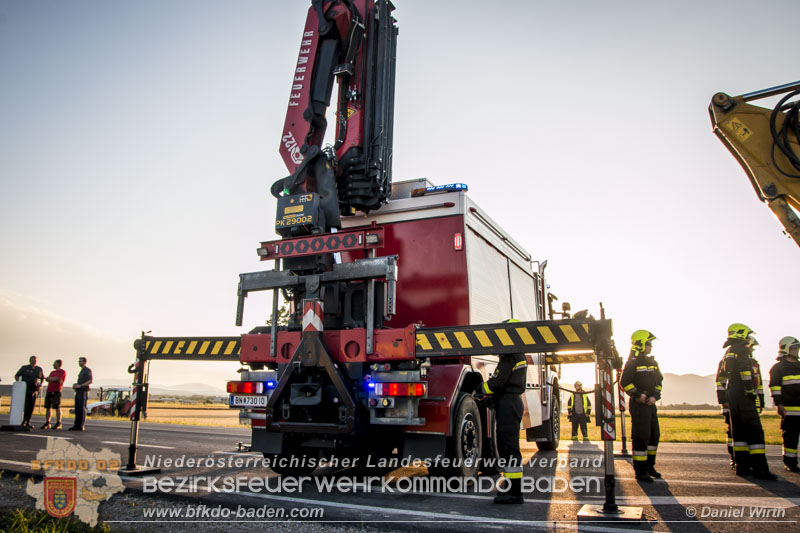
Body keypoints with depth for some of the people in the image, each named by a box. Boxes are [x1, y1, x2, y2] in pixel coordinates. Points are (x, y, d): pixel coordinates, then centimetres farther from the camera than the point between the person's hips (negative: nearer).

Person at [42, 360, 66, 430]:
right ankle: (47, 423, 13)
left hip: (56, 392, -8)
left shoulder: (62, 372, -1)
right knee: (48, 407, 7)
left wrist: (49, 378, 5)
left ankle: (58, 424, -5)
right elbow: (47, 379, 12)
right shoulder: (52, 372, 22)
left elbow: (56, 379, -11)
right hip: (49, 391, 8)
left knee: (57, 407, -8)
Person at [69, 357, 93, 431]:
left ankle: (81, 426, -9)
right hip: (78, 392, 9)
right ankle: (76, 425, 8)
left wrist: (80, 385, -19)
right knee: (77, 409, 6)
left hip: (84, 391, -9)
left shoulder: (88, 370, -5)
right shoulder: (81, 371, 23)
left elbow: (90, 381, -15)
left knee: (82, 409, -8)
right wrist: (75, 385, 11)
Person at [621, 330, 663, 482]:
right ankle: (640, 472, -2)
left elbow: (659, 381, 14)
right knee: (641, 437, -7)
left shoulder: (652, 362, 14)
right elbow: (625, 382, -14)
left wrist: (655, 396, -1)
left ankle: (649, 466, 29)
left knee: (654, 435, 14)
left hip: (651, 404, 8)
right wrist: (638, 395, -18)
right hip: (638, 405, -8)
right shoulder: (633, 362, -10)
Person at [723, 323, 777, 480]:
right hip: (743, 395, -9)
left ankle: (742, 466, 12)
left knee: (739, 430, 11)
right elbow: (745, 370, -20)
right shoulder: (742, 349, -7)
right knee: (755, 431, -8)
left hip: (732, 393, 9)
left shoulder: (729, 351, 20)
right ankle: (760, 468, -11)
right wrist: (751, 390, -19)